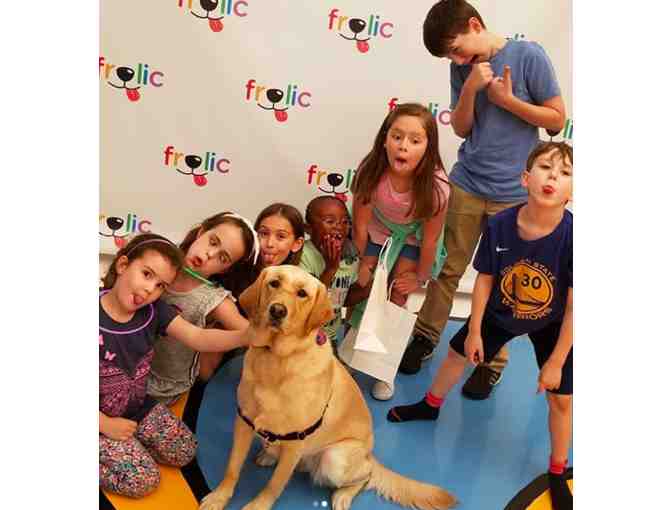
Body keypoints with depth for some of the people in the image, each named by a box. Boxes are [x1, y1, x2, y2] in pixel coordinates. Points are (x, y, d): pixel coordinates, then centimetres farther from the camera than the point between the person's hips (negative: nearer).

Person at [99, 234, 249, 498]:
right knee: (143, 480, -12)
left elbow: (199, 338, -21)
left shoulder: (154, 310, -10)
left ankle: (129, 444, 15)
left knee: (185, 451, 1)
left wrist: (249, 335, -38)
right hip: (104, 418, -6)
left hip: (138, 407, 6)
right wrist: (105, 425, -17)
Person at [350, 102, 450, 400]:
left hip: (411, 239, -1)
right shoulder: (372, 173, -34)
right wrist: (362, 263, -7)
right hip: (376, 233, 1)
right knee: (363, 289, 2)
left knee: (397, 298, -2)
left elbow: (429, 239, -20)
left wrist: (420, 277, -8)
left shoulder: (435, 186, -36)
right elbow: (360, 225, -18)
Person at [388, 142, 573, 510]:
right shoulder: (499, 225, -27)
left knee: (561, 398, 1)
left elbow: (573, 308, -25)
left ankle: (557, 473, 28)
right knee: (459, 352, 19)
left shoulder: (571, 236, -34)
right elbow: (484, 279, -12)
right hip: (501, 312, 3)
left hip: (551, 325, -2)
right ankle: (430, 405, 50)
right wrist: (474, 331, -6)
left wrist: (555, 362, -19)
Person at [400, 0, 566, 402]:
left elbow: (557, 119, -5)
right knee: (448, 269, 11)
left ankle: (492, 361, 22)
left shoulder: (529, 55, -8)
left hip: (513, 194, -3)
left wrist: (506, 99, -16)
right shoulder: (463, 68, 4)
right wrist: (470, 88, -13)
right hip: (466, 184, 3)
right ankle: (425, 338, 29)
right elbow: (461, 128, 4)